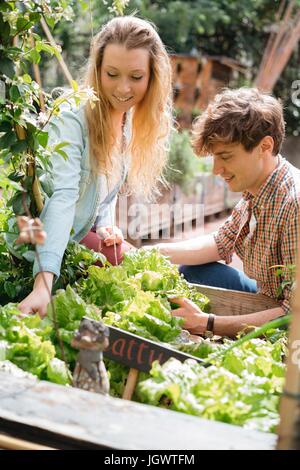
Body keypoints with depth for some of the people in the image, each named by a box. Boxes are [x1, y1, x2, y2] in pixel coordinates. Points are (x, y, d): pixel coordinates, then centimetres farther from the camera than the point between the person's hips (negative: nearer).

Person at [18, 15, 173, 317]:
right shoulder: (71, 117, -27)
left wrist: (105, 225, -8)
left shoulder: (130, 121, -2)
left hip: (78, 235, 7)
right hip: (38, 244, -7)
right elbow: (62, 198, -39)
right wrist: (43, 283, -48)